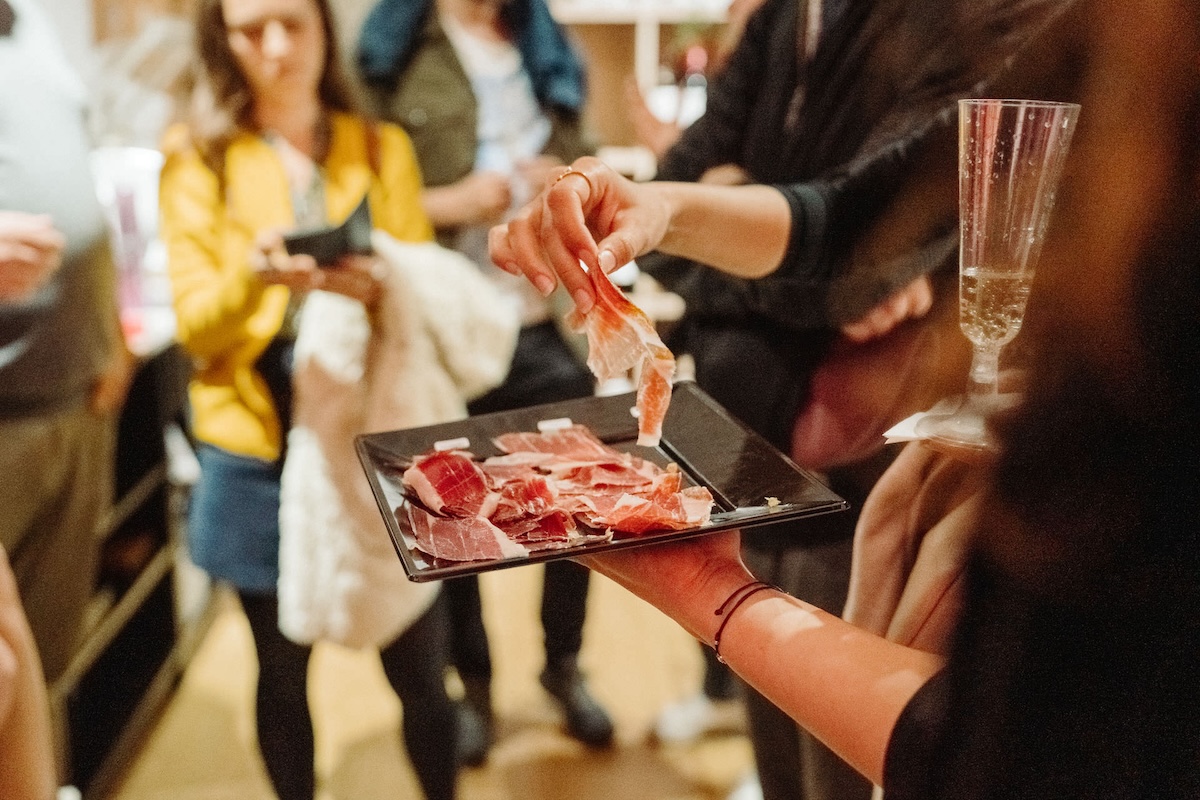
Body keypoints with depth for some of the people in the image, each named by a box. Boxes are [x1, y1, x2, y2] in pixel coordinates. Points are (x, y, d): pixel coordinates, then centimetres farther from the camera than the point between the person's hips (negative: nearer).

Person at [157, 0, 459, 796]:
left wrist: (382, 288, -21)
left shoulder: (384, 148, 7)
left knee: (419, 668, 3)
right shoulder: (197, 157, 2)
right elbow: (194, 325, -5)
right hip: (261, 451, 0)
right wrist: (253, 277, -26)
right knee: (282, 671, 11)